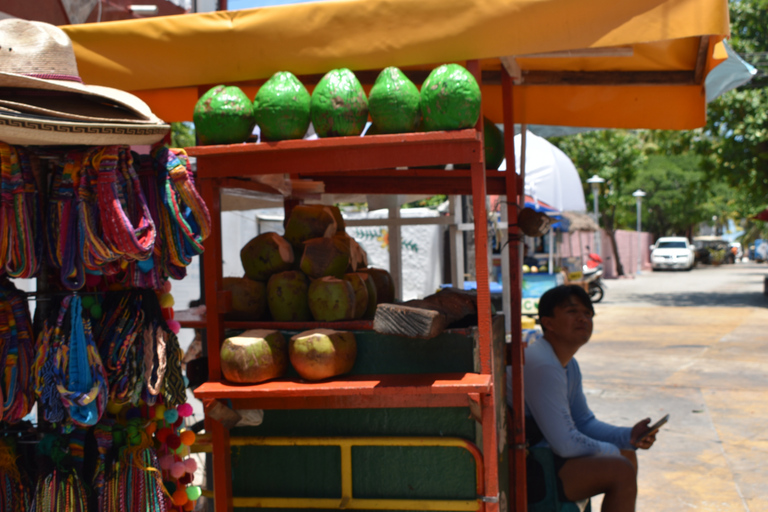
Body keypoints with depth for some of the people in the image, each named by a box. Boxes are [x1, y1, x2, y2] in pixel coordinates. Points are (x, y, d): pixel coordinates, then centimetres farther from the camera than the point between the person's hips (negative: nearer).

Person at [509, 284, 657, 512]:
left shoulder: (568, 364, 10)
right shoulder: (542, 365, -24)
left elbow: (585, 422, 17)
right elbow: (565, 443, -24)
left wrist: (629, 437, 0)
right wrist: (611, 451, -7)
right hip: (524, 473, -11)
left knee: (627, 455, 18)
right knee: (621, 471, -18)